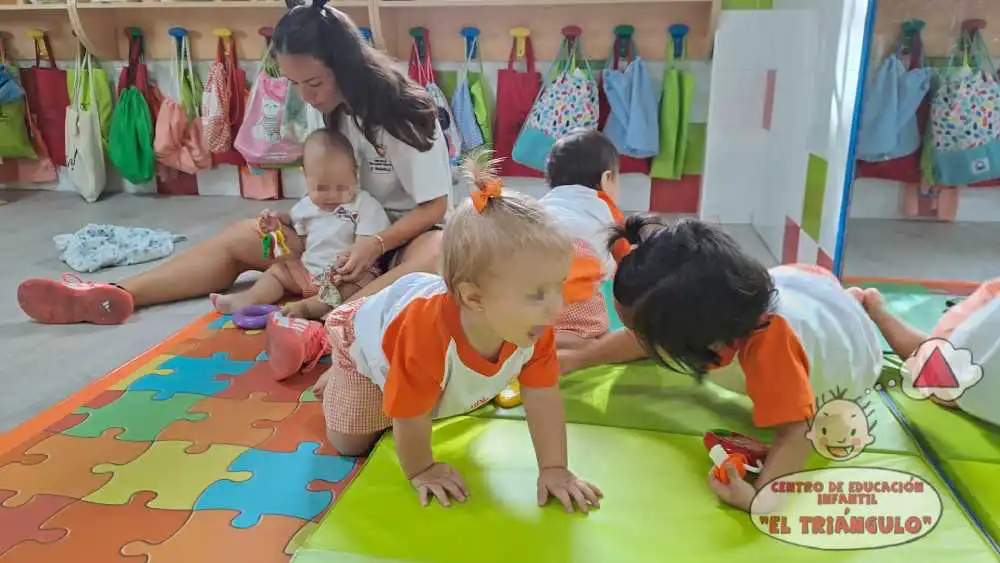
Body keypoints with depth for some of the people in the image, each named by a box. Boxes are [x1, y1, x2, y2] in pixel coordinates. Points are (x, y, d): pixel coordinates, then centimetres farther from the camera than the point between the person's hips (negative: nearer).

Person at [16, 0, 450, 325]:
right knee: (240, 239, -9)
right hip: (348, 233, 6)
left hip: (407, 234, -5)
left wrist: (377, 244, -32)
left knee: (439, 260, -42)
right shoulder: (329, 110, 1)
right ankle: (110, 296, -18)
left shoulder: (404, 112, -18)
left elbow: (434, 207, -19)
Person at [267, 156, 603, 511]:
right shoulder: (427, 333, -50)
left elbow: (543, 397, -25)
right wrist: (421, 471, -21)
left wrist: (554, 469, -27)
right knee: (351, 444, 8)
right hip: (369, 337, -4)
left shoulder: (535, 328, -36)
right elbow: (410, 420, -35)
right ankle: (336, 376, 27)